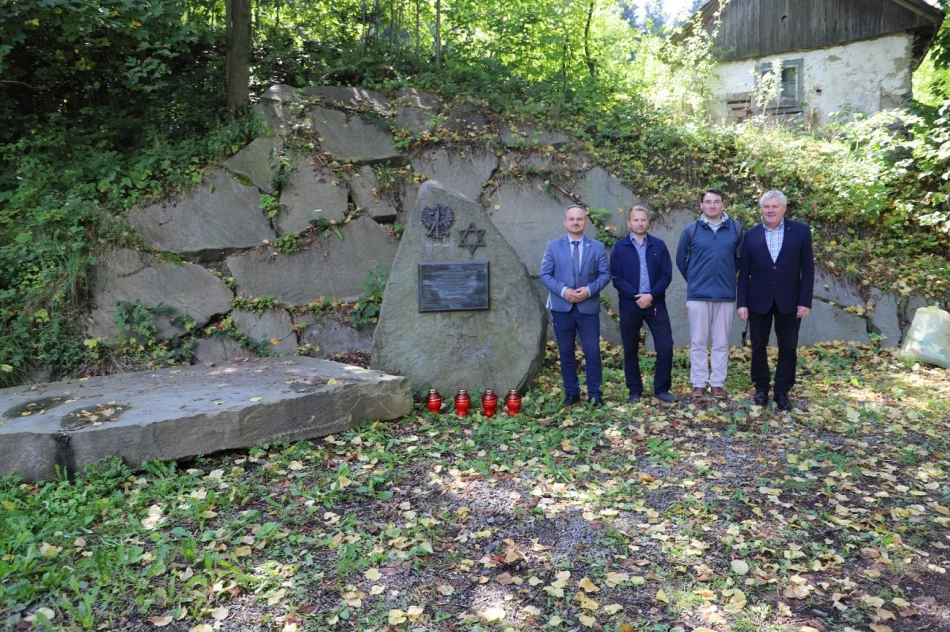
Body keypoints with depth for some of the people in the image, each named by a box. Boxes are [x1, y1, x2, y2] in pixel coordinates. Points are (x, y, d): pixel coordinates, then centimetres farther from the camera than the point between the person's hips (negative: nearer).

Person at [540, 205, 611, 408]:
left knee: (592, 352, -1)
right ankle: (571, 392, 18)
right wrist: (563, 290, -15)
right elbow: (545, 274, -1)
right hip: (561, 308, 1)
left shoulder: (597, 247, 6)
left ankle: (595, 393, 11)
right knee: (566, 352, 7)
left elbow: (605, 274, 1)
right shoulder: (553, 246, 4)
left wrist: (589, 290, -16)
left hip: (588, 308, 0)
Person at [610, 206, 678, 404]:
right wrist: (637, 296, -14)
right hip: (629, 305, -1)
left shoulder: (659, 245, 5)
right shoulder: (619, 247, 1)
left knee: (666, 347, -3)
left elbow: (667, 274, 1)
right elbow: (616, 278, -4)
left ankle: (662, 389, 10)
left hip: (656, 304, 1)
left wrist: (651, 295, -13)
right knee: (630, 350, 6)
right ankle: (635, 391, 18)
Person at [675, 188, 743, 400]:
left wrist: (728, 275, 14)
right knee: (698, 343, 4)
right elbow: (681, 259, 12)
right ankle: (699, 384, 11)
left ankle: (718, 384, 15)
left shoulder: (736, 229, 1)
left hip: (725, 295, 1)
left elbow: (741, 258, 14)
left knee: (721, 343, 6)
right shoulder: (691, 230, 0)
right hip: (698, 295, 0)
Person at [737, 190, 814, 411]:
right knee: (758, 347, 7)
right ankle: (761, 388, 21)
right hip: (758, 301, 1)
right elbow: (744, 272, 2)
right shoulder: (751, 235, 3)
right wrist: (742, 303, -4)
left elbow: (807, 269, -2)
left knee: (788, 348, 5)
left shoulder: (800, 231, 0)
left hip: (789, 300, -1)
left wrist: (805, 301, -8)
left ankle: (782, 392, 17)